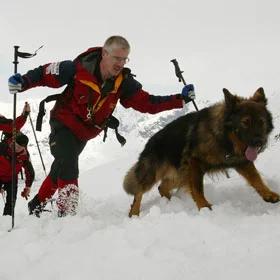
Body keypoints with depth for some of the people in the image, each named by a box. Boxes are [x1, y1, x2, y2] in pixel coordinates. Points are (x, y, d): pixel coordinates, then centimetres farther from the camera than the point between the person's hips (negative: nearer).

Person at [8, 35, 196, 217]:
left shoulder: (124, 83, -18)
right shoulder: (78, 69, -29)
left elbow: (148, 103, -17)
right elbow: (46, 73, -17)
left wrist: (181, 99, -25)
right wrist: (23, 82, -34)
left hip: (85, 133, 5)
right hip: (63, 125, -5)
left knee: (60, 169, 20)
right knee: (68, 169, -24)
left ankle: (37, 204, 41)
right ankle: (67, 213, -14)